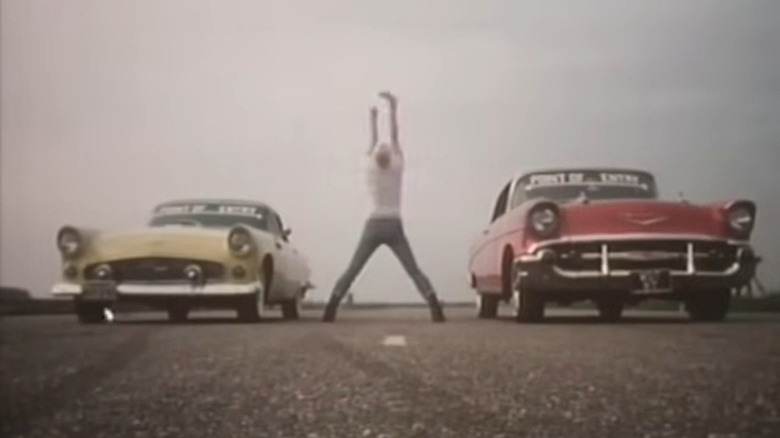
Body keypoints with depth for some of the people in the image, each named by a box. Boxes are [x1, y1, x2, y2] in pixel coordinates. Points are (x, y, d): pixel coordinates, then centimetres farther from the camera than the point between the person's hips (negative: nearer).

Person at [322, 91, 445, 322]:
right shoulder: (397, 168, -1)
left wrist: (373, 119, 29)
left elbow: (374, 143, 15)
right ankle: (436, 309, -17)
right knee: (414, 271, -1)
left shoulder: (371, 169, 1)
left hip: (373, 227, 1)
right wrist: (393, 108, 8)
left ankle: (331, 309, -9)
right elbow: (394, 137, 3)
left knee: (352, 270, 3)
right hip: (394, 227, -1)